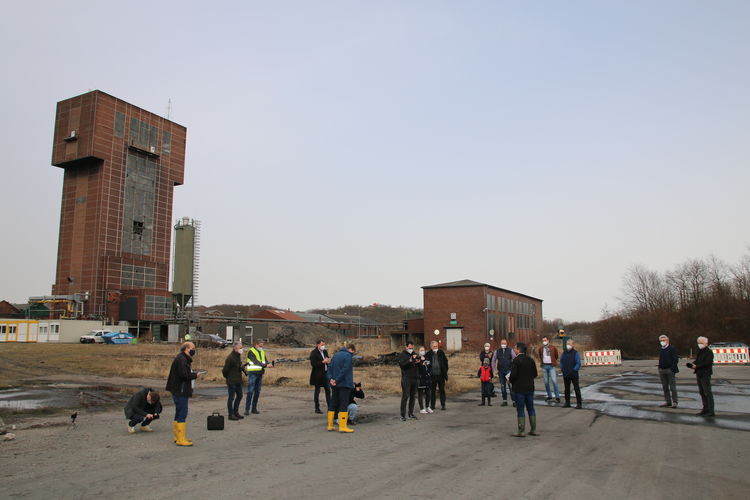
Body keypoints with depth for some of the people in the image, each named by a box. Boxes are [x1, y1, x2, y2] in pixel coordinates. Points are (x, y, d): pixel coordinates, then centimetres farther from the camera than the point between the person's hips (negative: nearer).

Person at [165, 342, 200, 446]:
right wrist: (195, 375, -12)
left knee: (179, 414, 17)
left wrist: (193, 373, 3)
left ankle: (178, 437, 26)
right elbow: (183, 374, -25)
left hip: (179, 391, 11)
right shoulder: (181, 359, -16)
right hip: (180, 391, -11)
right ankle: (181, 439, -6)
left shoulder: (183, 359, 17)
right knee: (182, 414, -8)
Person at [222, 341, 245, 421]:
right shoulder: (230, 358, -18)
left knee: (239, 396, 15)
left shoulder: (238, 356, 11)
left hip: (238, 380, 9)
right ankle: (231, 415, 10)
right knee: (231, 397, 1)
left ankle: (236, 412, 28)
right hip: (232, 381, -9)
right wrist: (227, 377, -3)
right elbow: (225, 370, -15)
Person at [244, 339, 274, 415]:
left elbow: (265, 361, 7)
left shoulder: (262, 352, 13)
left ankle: (254, 409, 13)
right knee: (250, 391, -8)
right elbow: (255, 362, -20)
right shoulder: (251, 351, -9)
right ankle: (247, 409, -6)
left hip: (260, 374, 6)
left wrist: (270, 363, -16)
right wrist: (265, 365, -27)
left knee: (257, 392, 7)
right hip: (252, 373, -6)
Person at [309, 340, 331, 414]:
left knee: (328, 390, 7)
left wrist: (329, 360, -3)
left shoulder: (325, 352, 12)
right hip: (317, 375, -7)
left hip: (325, 374, 7)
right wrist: (323, 362, -22)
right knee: (317, 391, 3)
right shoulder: (314, 353, -10)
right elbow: (313, 364, -17)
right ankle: (317, 408, 11)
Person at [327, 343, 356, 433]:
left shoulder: (335, 355, 14)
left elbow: (329, 368, 8)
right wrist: (337, 380, -14)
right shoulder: (348, 356, -10)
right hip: (345, 384, -7)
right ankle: (343, 426, -6)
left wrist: (330, 379, -4)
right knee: (344, 405, -4)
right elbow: (344, 370, -18)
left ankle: (330, 425, 15)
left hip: (335, 385, 7)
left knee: (333, 404, 12)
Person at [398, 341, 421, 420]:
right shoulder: (402, 355, -3)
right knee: (405, 396, -7)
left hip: (415, 378, 6)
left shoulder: (415, 354, 13)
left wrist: (419, 362, -7)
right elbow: (401, 365, -17)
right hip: (406, 379, -6)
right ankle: (403, 415, -3)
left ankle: (411, 413, 19)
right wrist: (410, 361, -28)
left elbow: (420, 364, 16)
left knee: (413, 396, 10)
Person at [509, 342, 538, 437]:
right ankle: (533, 430, 19)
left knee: (520, 410, 0)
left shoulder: (516, 360, -16)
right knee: (531, 408, 14)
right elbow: (535, 374, 7)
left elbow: (513, 374, -20)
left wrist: (511, 381, -1)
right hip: (530, 387, 6)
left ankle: (521, 431, 4)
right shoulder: (531, 360, 5)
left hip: (519, 388, -6)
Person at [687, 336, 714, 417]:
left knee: (707, 392, -7)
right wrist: (692, 364, -1)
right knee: (702, 392, 13)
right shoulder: (700, 351, 16)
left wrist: (696, 366, -17)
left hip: (705, 375, -9)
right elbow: (696, 360, 19)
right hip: (699, 374, 9)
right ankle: (705, 409, 21)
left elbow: (707, 363, -20)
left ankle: (711, 411, -4)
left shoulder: (709, 352, -11)